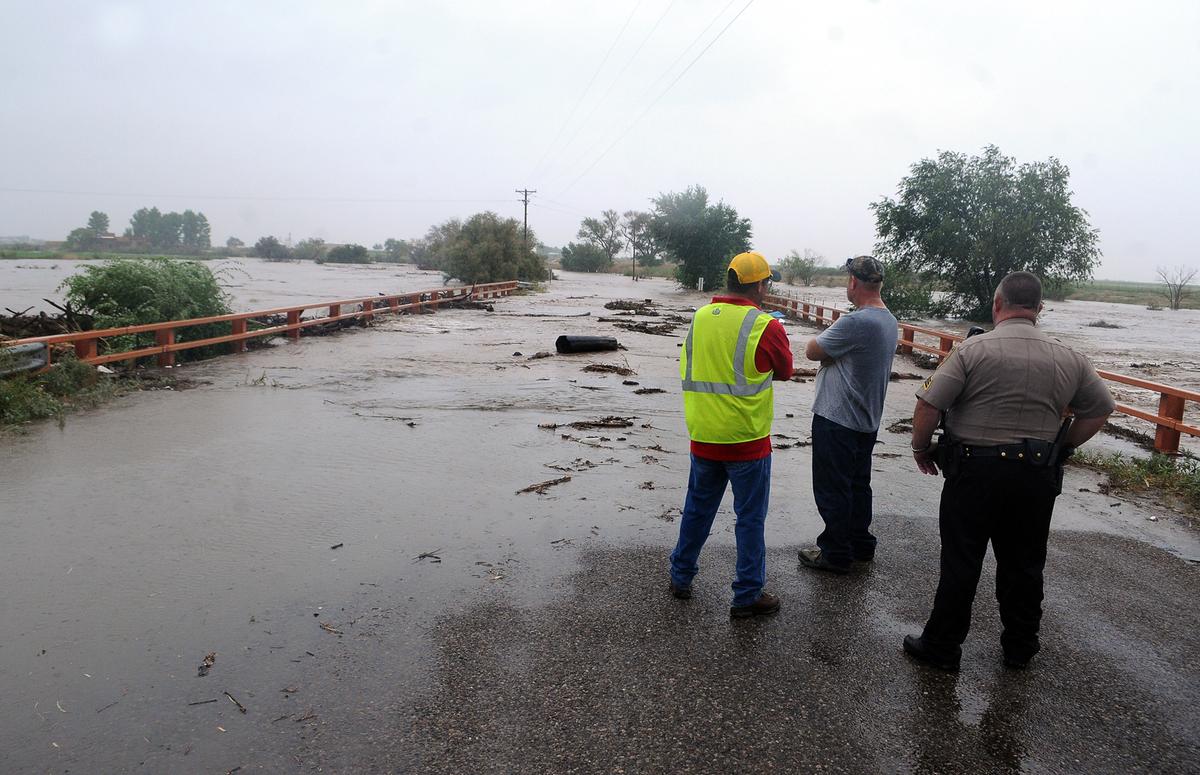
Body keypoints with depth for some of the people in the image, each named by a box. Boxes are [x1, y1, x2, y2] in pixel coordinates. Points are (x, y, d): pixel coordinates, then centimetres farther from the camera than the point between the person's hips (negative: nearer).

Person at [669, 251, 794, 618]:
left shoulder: (699, 317, 0)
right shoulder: (766, 327, -15)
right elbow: (785, 371, 0)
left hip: (703, 437, 5)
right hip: (747, 440, -5)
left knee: (697, 509, 20)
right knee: (750, 519, 9)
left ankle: (680, 577, 33)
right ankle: (748, 596, 18)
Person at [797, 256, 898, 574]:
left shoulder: (855, 323, -25)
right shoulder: (890, 321, 7)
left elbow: (812, 351, -15)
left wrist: (821, 337, 2)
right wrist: (830, 345, -3)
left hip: (837, 420, -9)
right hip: (867, 420, 9)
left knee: (832, 490, 3)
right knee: (858, 485, 20)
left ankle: (835, 553, 14)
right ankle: (861, 545, 33)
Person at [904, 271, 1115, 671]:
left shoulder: (973, 349, -13)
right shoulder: (1068, 359, 1)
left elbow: (928, 405, -17)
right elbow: (1100, 409, 12)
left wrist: (920, 447, -1)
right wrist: (1061, 447, 20)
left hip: (975, 472, -4)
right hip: (1037, 477, 4)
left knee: (960, 564, 6)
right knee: (1024, 565, 18)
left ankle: (941, 647, 17)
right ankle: (1020, 648, 32)